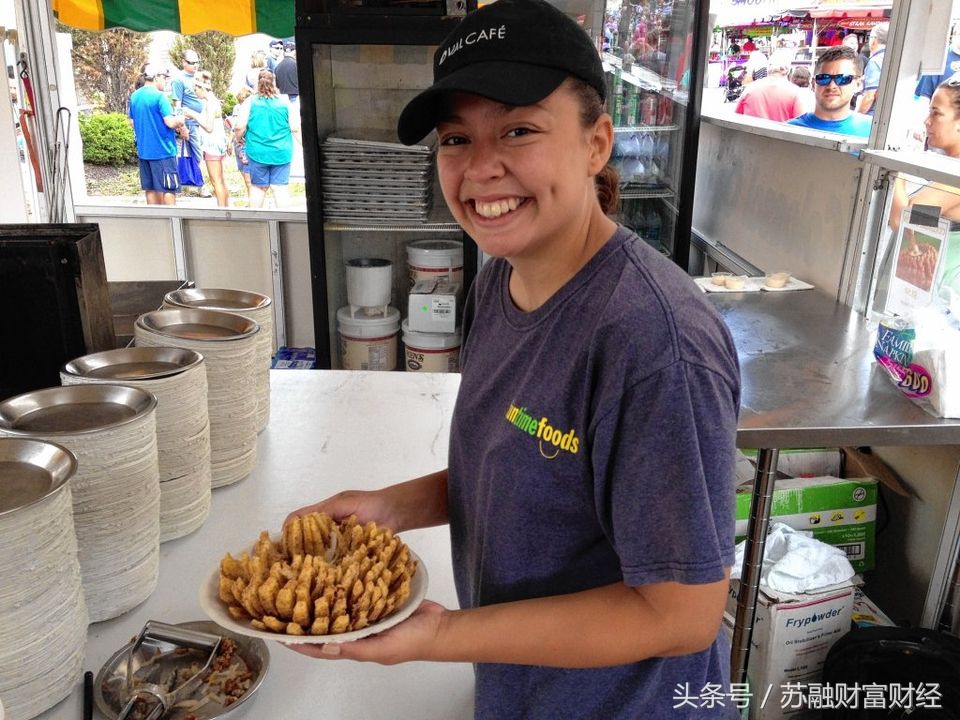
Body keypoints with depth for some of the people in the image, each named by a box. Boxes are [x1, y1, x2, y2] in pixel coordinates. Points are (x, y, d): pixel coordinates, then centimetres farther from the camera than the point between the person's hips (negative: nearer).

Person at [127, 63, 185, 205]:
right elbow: (170, 122, -19)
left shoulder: (134, 96, 11)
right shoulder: (159, 96, -14)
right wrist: (180, 120, 1)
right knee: (168, 189, -2)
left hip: (144, 150, 8)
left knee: (150, 188, 12)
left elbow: (132, 122, 18)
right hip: (163, 150, -7)